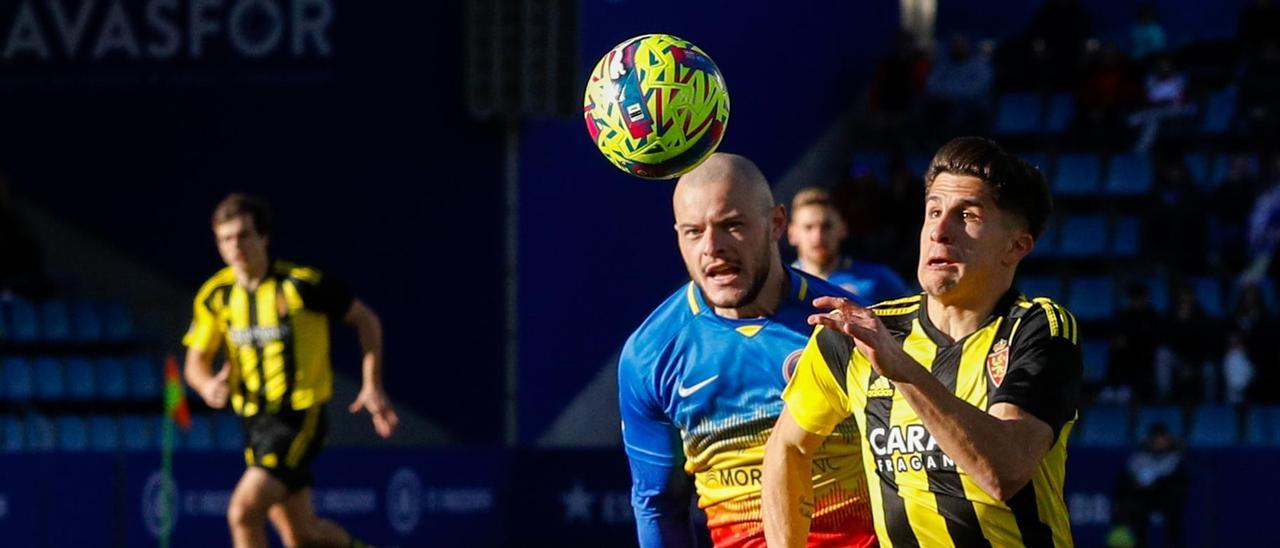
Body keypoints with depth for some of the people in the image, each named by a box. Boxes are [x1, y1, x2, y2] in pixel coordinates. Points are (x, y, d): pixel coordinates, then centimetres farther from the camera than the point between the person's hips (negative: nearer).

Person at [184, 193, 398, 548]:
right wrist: (208, 385, -15)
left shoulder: (301, 284, -12)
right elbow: (196, 361, 10)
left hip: (301, 418, -6)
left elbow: (366, 320, 0)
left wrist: (372, 386, -7)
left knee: (243, 511, -22)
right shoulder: (216, 296, 1)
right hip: (256, 422, 6)